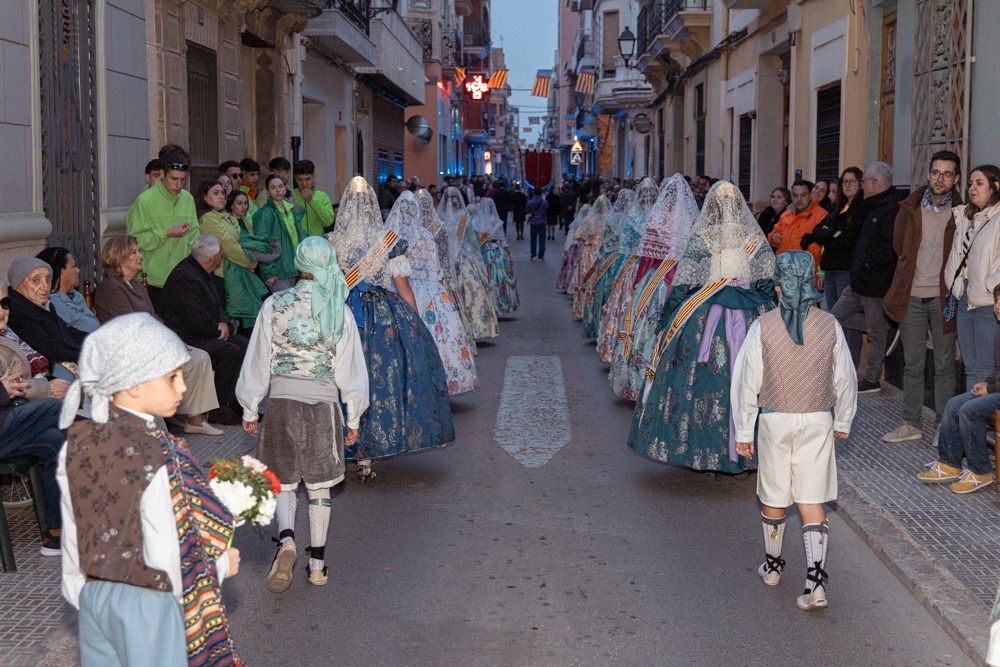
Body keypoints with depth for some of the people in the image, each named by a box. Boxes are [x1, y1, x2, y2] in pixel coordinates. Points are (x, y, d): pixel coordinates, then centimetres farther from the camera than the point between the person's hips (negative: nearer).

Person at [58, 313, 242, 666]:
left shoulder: (77, 443, -6)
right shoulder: (158, 459, -27)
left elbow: (73, 534, 3)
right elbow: (168, 560, -23)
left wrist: (79, 591, 17)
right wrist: (223, 565, -6)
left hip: (94, 597, 6)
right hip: (148, 606, -6)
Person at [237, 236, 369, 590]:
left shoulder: (274, 305, -5)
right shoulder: (340, 312, -4)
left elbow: (258, 361, -1)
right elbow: (351, 368, 1)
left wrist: (250, 409, 10)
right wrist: (353, 418, 11)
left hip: (281, 401, 0)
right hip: (324, 402, 0)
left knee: (283, 482, 10)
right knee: (319, 485, 12)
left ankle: (286, 538, -18)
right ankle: (317, 564, 16)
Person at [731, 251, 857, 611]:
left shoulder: (763, 327, -12)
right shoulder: (830, 326, -6)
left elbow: (747, 381, -8)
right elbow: (845, 379, 3)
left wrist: (743, 432, 2)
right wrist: (843, 422, 19)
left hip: (775, 421, -1)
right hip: (818, 421, 1)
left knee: (772, 498, 16)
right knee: (813, 503, 3)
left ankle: (772, 565, 34)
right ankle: (816, 580, -7)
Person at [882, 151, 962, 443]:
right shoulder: (910, 207, 3)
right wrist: (913, 271, 8)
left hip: (943, 298, -2)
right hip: (912, 297, 2)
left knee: (944, 365, 5)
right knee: (912, 365, 10)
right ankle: (910, 424, 18)